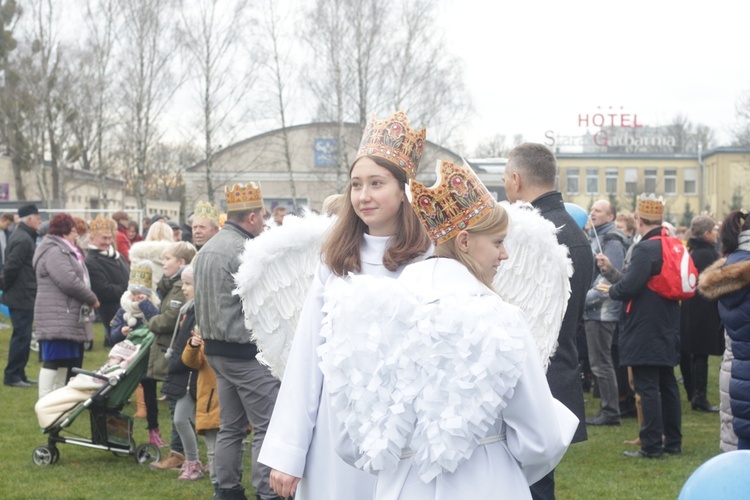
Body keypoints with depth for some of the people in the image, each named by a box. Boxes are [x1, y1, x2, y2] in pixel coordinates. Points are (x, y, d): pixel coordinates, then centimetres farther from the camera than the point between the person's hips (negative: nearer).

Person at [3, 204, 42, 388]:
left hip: (21, 297, 10)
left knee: (23, 336, 16)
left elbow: (11, 267, 17)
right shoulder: (23, 240, -18)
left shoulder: (23, 237, 15)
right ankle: (12, 376, 1)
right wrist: (8, 286, -10)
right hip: (22, 297, -10)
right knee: (22, 336, -5)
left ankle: (19, 374, 23)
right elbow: (11, 266, -23)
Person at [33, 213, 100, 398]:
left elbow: (78, 280, 23)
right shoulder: (54, 252, -14)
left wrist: (89, 299, 8)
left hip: (69, 319, 11)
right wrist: (92, 298, -10)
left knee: (65, 363, 12)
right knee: (54, 362, -10)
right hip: (58, 319, -11)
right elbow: (69, 282, -22)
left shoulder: (63, 251, 21)